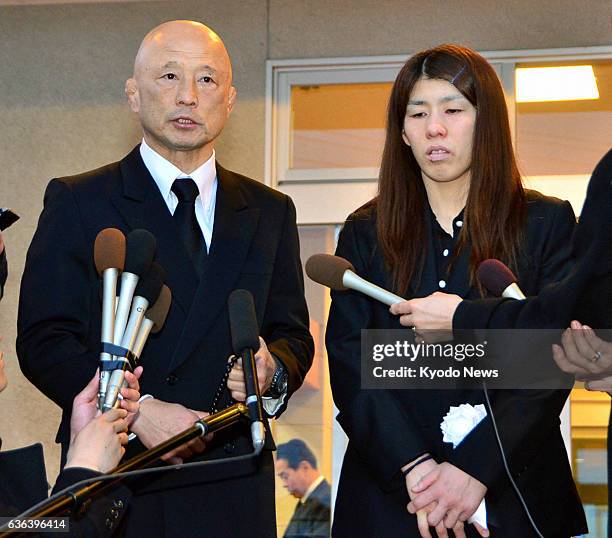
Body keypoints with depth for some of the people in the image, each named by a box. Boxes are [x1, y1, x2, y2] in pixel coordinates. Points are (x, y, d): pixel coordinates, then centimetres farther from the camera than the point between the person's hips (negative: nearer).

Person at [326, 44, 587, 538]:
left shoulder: (546, 224, 2)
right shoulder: (366, 234, 7)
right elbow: (349, 362, -2)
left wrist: (475, 470, -17)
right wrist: (414, 468, -16)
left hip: (514, 494, -1)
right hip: (388, 496, 1)